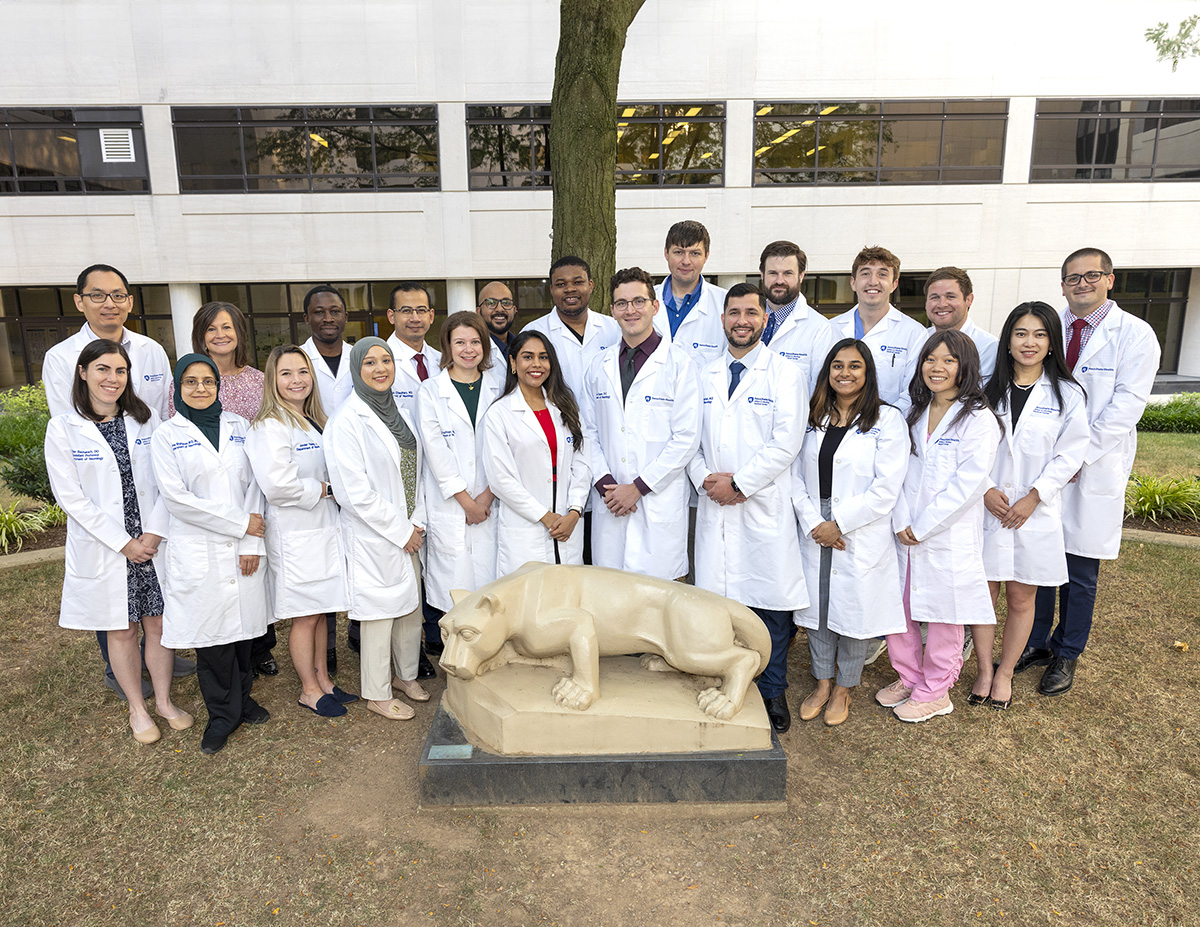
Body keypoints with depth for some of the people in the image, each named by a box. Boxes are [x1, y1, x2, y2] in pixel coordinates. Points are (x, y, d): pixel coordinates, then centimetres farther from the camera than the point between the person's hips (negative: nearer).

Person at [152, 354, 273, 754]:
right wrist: (240, 523, -11)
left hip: (243, 548, 3)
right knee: (211, 633, 4)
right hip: (197, 551, -2)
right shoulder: (166, 435, 0)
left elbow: (254, 484, 4)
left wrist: (252, 543, -5)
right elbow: (176, 498, -9)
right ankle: (223, 713, 21)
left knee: (241, 625, 9)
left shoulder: (238, 425, 8)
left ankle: (242, 698, 29)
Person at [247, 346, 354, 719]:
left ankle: (323, 679, 30)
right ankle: (309, 690, 19)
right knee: (305, 615, 4)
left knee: (321, 610, 16)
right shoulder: (270, 426, -15)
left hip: (325, 528, 8)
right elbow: (277, 484, -26)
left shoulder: (315, 422, 14)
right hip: (295, 534, -8)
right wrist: (324, 489, -14)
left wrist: (329, 488, 4)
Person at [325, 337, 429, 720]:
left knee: (411, 606, 17)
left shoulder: (402, 415, 9)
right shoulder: (347, 422, -15)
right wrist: (400, 530, -15)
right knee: (379, 611, 4)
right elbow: (355, 491, -19)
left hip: (407, 534, 7)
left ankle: (405, 674, 38)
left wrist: (417, 523, 2)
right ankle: (377, 695, 21)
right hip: (372, 536, -7)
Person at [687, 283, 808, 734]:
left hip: (764, 507, -3)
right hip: (714, 507, 3)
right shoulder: (704, 375, 14)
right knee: (715, 598, 6)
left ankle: (772, 692, 19)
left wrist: (738, 483, -12)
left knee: (770, 603, 2)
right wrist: (705, 478, -7)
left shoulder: (785, 374, 1)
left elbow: (786, 444, -8)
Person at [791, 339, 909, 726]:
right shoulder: (813, 418, 9)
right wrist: (813, 523, -8)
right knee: (818, 607, 12)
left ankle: (843, 688, 28)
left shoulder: (886, 419, -5)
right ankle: (822, 683, 31)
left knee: (855, 610, 7)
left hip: (862, 538, -4)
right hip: (815, 534, 4)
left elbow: (886, 489, -12)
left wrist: (838, 523, -13)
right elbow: (796, 476, 5)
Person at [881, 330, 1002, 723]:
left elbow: (966, 484, -16)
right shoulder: (914, 413, 9)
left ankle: (935, 691, 26)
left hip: (949, 537, -5)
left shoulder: (979, 420, -10)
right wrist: (901, 521, -8)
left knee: (943, 616, 8)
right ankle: (909, 676, 33)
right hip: (906, 533, 6)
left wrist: (922, 527, -14)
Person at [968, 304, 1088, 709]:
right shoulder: (987, 390, 4)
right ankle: (984, 670, 23)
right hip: (985, 509, 1)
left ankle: (1005, 673, 26)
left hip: (1036, 512, -1)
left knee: (1021, 600, 8)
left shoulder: (1067, 394, 0)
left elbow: (1069, 455, -3)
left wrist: (1033, 498, -11)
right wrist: (985, 489, -11)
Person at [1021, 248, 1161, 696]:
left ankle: (1066, 655, 23)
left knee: (1080, 572, 6)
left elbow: (1126, 404, -10)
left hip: (1094, 470, -3)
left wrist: (1078, 456, -16)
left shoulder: (1134, 335, -3)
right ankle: (1037, 643, 27)